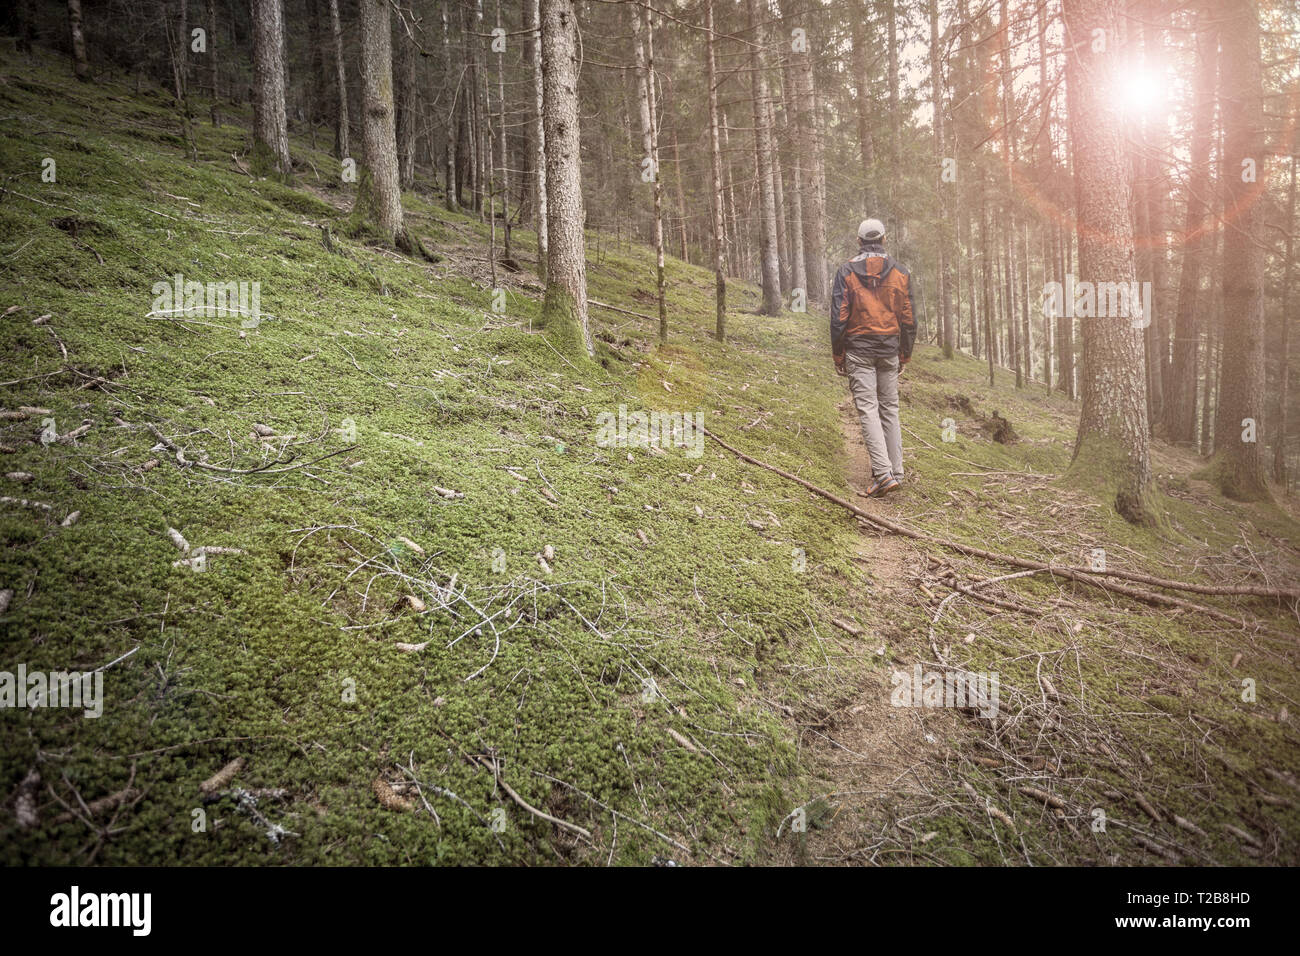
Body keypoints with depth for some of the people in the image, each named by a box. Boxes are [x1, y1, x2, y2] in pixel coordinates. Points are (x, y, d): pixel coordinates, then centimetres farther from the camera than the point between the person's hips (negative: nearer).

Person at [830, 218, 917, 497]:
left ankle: (883, 473, -15)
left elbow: (839, 316, -6)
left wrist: (838, 354, 2)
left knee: (868, 409, -5)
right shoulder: (899, 271, 5)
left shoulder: (847, 271, -3)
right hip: (889, 347, 3)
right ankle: (896, 471, 13)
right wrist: (905, 354, 16)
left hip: (859, 348, -3)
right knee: (890, 408, 11)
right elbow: (908, 317, 7)